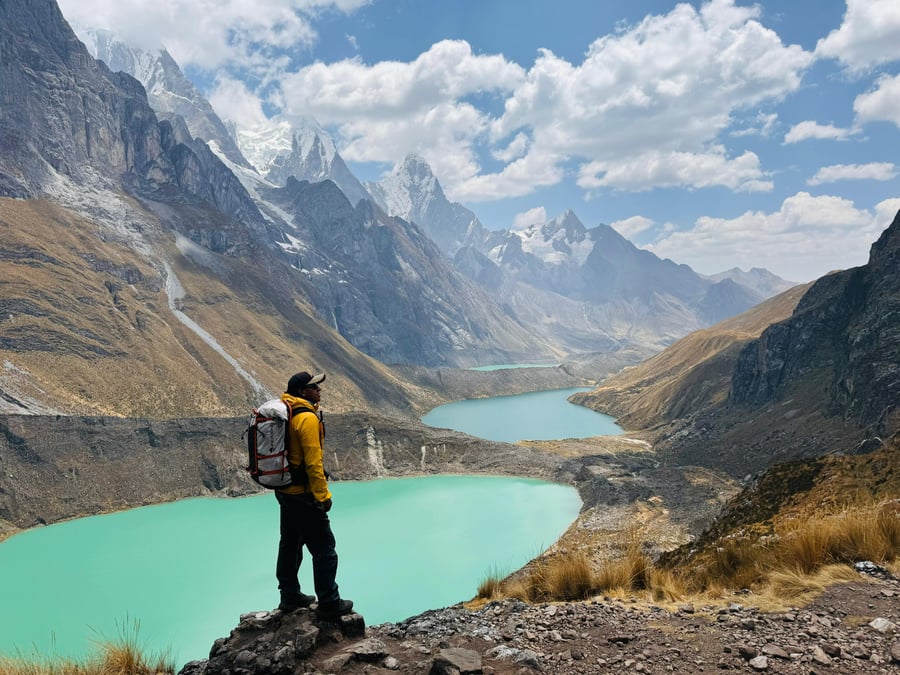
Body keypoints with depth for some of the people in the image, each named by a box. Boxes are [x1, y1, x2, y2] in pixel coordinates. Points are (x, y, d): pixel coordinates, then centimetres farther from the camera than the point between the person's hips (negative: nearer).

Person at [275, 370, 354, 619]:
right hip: (303, 495, -10)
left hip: (285, 491, 10)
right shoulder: (308, 417, -20)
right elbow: (313, 462, -23)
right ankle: (329, 604, 8)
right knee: (324, 549, 0)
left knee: (290, 544, 20)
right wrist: (323, 495, -17)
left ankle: (290, 597, 32)